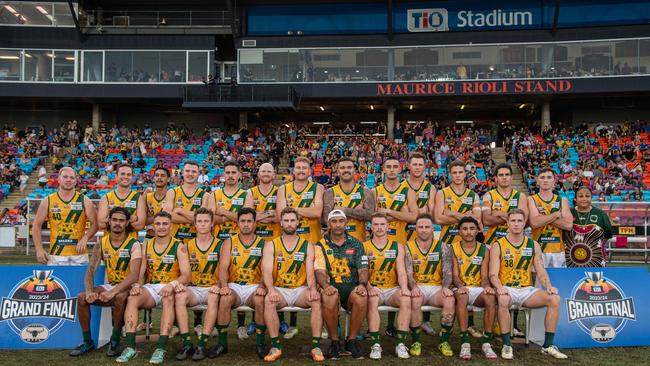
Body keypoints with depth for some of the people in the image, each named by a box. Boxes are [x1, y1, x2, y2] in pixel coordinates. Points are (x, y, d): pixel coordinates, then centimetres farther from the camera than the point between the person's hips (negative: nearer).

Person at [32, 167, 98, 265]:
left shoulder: (84, 201, 3)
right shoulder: (48, 201, 5)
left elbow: (95, 223, 2)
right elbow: (37, 225, 8)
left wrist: (85, 238, -15)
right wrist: (39, 249, -1)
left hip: (79, 254, 0)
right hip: (55, 255, 0)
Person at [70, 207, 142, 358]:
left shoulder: (133, 245, -13)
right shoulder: (101, 244, 2)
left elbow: (134, 275, -24)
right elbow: (90, 270, -5)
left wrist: (113, 292, -36)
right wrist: (89, 291, -25)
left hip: (128, 287, -5)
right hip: (110, 286, 5)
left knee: (119, 297, -36)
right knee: (82, 298, -16)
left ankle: (115, 341, -17)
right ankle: (87, 342, 0)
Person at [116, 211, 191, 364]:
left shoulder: (179, 246, -1)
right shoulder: (146, 245, 12)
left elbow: (186, 275, -10)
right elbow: (141, 272, 8)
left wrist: (172, 285, -28)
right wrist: (137, 285, -14)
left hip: (170, 289, -3)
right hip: (150, 287, 3)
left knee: (168, 299, -36)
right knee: (132, 298, -26)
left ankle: (161, 348, -37)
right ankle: (130, 346, -26)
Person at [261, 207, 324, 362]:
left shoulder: (307, 246, 7)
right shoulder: (271, 245, 5)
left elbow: (310, 272, -4)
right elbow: (267, 271, -8)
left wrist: (313, 289, -26)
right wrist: (271, 289, -29)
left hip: (300, 290, 1)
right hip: (279, 290, 0)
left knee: (316, 300, -29)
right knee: (269, 300, -32)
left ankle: (316, 346, -22)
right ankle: (275, 346, -23)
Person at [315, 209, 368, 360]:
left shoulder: (356, 244, 12)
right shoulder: (321, 245, 7)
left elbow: (363, 269, 5)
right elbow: (320, 271, -4)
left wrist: (362, 284, -17)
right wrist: (326, 285, -25)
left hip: (351, 286, 1)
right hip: (331, 286, -1)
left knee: (361, 297, -33)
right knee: (329, 298, -36)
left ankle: (351, 341, -10)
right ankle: (334, 341, -12)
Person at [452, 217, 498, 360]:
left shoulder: (484, 250, 7)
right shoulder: (453, 249, 1)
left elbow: (484, 276, 2)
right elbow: (455, 275, -5)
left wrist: (486, 286, -21)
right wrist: (460, 286, -27)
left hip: (478, 289, 2)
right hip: (461, 289, -2)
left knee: (490, 298, -32)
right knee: (462, 297, -37)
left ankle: (487, 343, -22)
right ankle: (464, 343, -32)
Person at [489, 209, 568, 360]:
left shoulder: (533, 245, 11)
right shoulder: (498, 246, 0)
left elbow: (541, 272, 7)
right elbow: (493, 274, -8)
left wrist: (548, 286, -13)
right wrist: (499, 287, -29)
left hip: (527, 290, 4)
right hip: (507, 289, -3)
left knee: (554, 298, -20)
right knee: (503, 300, -37)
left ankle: (548, 345, -10)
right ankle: (506, 345, -23)